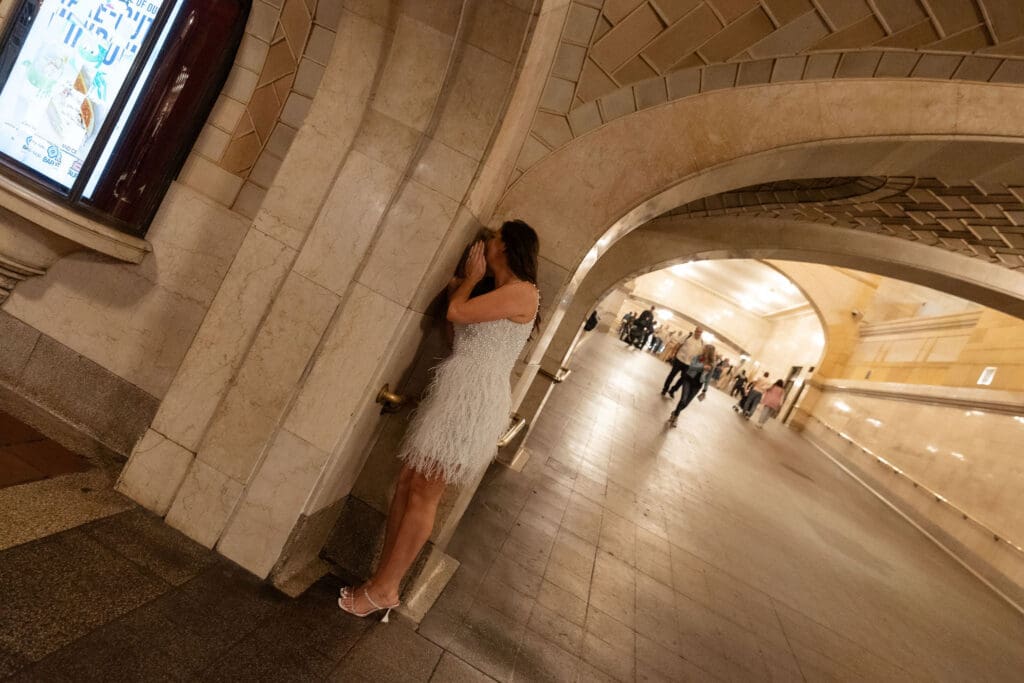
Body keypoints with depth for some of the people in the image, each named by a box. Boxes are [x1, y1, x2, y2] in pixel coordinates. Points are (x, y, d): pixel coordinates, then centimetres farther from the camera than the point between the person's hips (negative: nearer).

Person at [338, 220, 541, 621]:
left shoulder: (522, 292, -8)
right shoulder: (499, 293, 21)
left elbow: (455, 313, -14)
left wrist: (471, 278, 3)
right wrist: (460, 283, 15)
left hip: (473, 399, -9)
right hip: (458, 394, 9)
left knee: (423, 494, -3)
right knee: (408, 483, 9)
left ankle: (382, 590, 11)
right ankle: (383, 582, 20)